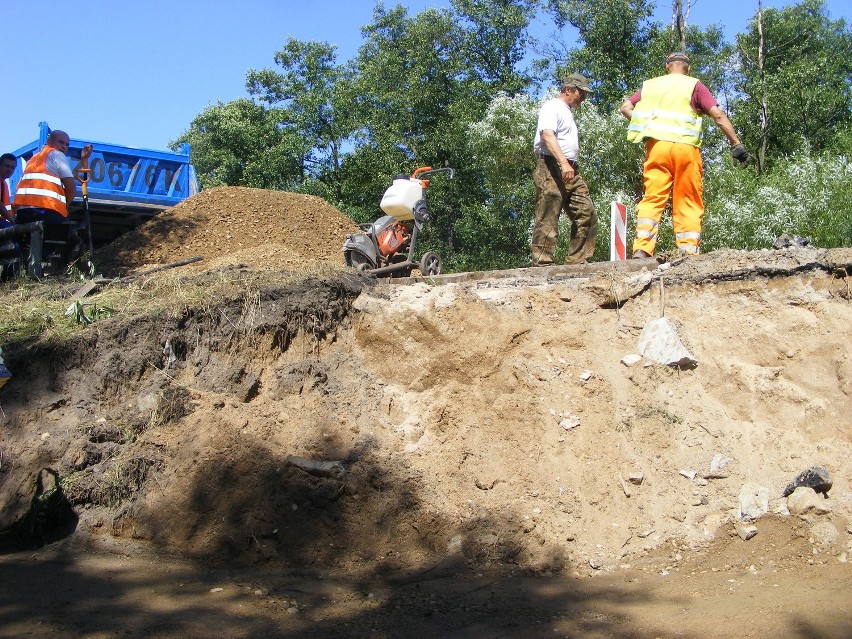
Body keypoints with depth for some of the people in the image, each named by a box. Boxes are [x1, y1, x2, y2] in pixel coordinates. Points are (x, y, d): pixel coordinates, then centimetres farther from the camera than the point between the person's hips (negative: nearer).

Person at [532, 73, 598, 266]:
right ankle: (542, 263, -12)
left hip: (571, 170, 10)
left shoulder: (568, 112, 28)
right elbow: (547, 135, -19)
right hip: (551, 167, -10)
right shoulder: (552, 107, -2)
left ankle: (577, 261, 4)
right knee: (548, 219, -11)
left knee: (586, 213, 2)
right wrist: (564, 163, -30)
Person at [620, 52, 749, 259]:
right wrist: (736, 144, 1)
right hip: (685, 147, -2)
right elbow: (718, 115, 1)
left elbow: (625, 107, 11)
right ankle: (690, 253, -2)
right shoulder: (694, 85, 10)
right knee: (688, 203, 3)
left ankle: (641, 249, -15)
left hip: (657, 145, 2)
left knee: (652, 198, -1)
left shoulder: (650, 85, 19)